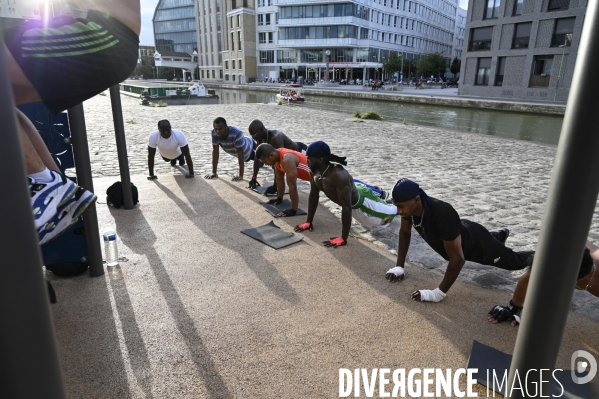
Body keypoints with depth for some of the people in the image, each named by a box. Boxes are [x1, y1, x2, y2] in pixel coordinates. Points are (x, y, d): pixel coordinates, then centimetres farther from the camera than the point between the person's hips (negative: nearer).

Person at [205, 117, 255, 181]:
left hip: (248, 145, -5)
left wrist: (241, 176, -45)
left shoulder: (237, 133, -46)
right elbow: (215, 152, -25)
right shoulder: (214, 133, -31)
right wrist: (214, 173, -25)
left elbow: (240, 153, -44)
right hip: (235, 152, 5)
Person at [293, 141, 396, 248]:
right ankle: (379, 193, 68)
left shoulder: (339, 176, -45)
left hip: (362, 202, -6)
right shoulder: (315, 172, -20)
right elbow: (313, 196, -6)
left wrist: (343, 239, -40)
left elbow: (346, 208, -43)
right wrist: (309, 222, -3)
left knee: (390, 212, 21)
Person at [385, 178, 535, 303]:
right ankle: (501, 235, 72)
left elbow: (457, 258, -43)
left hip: (475, 244, -6)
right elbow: (405, 232, -9)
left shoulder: (443, 215, -49)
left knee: (513, 261, 24)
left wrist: (439, 293, -39)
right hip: (461, 232, 6)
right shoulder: (409, 206, -28)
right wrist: (399, 266, -11)